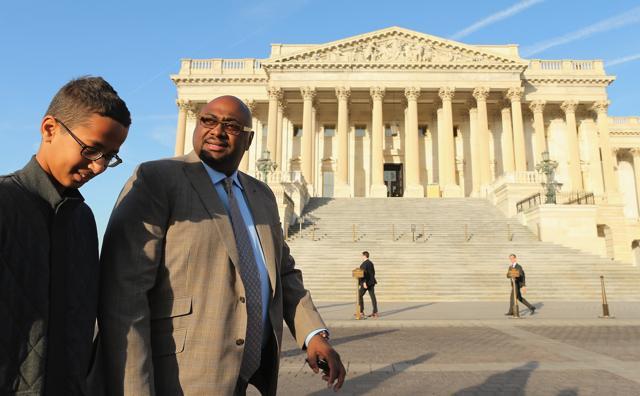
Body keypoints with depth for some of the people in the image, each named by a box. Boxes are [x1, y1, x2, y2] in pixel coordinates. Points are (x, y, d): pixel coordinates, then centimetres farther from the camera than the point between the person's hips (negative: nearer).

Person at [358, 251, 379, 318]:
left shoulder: (364, 264, -13)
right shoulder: (371, 263, 13)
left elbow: (364, 273, -21)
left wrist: (364, 282, -24)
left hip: (366, 282, -8)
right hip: (371, 282, 8)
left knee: (360, 296, 4)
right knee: (372, 296, 5)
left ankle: (361, 312, 5)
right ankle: (375, 312, 3)